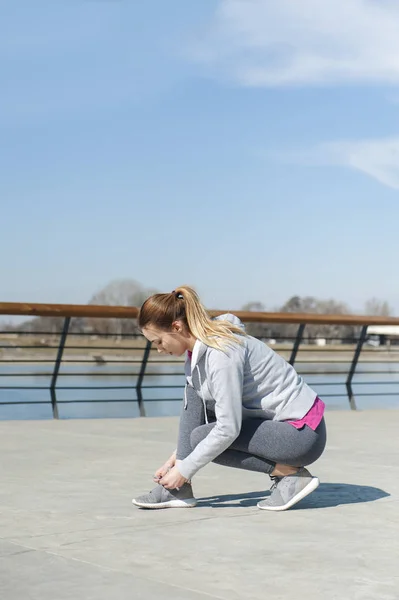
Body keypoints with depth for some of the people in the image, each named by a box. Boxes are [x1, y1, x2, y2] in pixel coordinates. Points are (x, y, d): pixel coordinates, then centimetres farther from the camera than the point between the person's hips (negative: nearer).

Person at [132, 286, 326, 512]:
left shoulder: (221, 352, -25)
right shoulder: (202, 345, 3)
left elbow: (227, 429, -26)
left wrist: (184, 470, -17)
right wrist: (179, 455, 9)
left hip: (304, 434, -10)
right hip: (275, 420, 10)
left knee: (201, 438, -16)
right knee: (194, 392, 1)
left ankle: (290, 474, -8)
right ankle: (178, 489, -2)